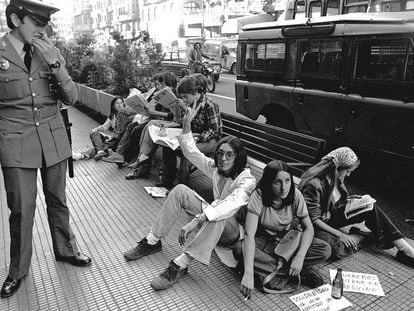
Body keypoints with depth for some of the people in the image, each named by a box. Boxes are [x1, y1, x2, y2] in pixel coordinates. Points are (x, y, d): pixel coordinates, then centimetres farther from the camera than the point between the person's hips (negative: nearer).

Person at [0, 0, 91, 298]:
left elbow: (72, 97, -2)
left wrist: (55, 64, -14)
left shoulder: (51, 51, 3)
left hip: (54, 139, 2)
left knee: (58, 200, 15)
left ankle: (65, 249, 35)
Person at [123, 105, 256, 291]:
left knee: (218, 217, -43)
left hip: (233, 230, -6)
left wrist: (195, 221, -48)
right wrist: (187, 123, -11)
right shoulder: (216, 169, -2)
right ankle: (152, 242, -9)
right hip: (211, 223, 6)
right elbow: (191, 152, 0)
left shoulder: (247, 181, -23)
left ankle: (180, 265, -38)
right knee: (180, 191, -13)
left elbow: (230, 206, -40)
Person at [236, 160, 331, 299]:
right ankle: (303, 272, -25)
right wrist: (248, 273, -44)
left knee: (325, 250, -20)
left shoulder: (295, 195, -17)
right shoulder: (258, 196, -26)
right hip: (264, 239, -2)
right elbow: (249, 235, -33)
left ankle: (265, 269, -21)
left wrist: (300, 256, -31)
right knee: (239, 250, -34)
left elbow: (308, 227, -13)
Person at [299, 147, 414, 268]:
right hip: (319, 225, -8)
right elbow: (314, 219, -25)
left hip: (334, 215, 8)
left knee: (371, 208, -7)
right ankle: (365, 236, -4)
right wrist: (339, 234, -25)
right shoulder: (314, 185, -29)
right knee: (340, 248, -36)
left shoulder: (336, 179, -2)